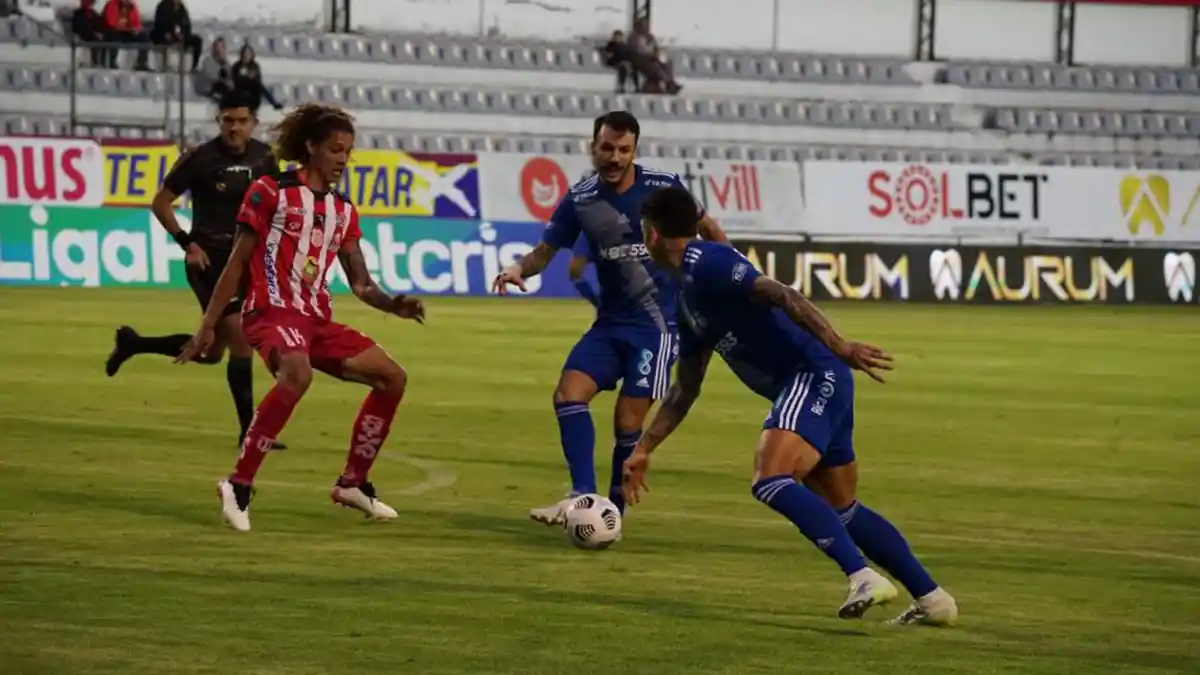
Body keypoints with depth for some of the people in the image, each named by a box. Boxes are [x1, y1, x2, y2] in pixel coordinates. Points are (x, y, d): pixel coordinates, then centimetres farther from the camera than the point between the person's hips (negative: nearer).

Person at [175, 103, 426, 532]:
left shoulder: (343, 210, 15)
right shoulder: (270, 192, -2)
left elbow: (360, 283, 14)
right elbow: (237, 263, -2)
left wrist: (393, 305, -7)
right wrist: (208, 326, -4)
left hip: (317, 319, 8)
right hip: (271, 311, -8)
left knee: (393, 377, 2)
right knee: (298, 373, -38)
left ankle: (353, 482, 14)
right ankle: (239, 485, -30)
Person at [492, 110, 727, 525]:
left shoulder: (663, 188, -9)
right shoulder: (580, 199, -1)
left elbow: (707, 229, 6)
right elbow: (546, 251, 3)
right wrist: (520, 267, -19)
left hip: (657, 323, -4)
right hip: (611, 322, 4)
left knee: (628, 423, -10)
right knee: (569, 393, -15)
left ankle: (614, 510, 8)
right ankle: (583, 496, -18)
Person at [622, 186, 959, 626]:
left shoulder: (706, 264, -8)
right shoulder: (687, 297, 22)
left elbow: (782, 296, -21)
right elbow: (685, 390, 30)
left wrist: (840, 347, -31)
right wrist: (643, 450, 31)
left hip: (813, 377, -10)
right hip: (806, 388, 10)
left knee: (771, 482, -25)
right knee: (842, 511, 15)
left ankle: (863, 577, -32)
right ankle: (932, 599, 19)